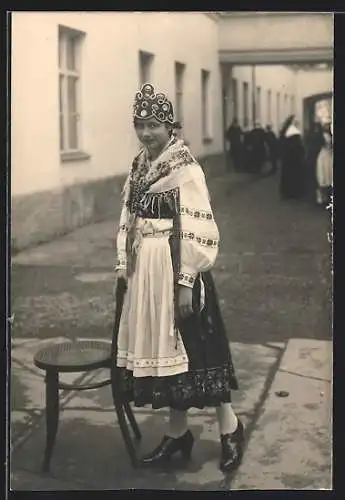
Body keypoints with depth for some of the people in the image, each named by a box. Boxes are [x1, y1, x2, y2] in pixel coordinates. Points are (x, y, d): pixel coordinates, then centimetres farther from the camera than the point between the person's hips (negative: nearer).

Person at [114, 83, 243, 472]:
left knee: (192, 347, 0)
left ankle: (229, 427, 19)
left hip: (176, 270, -7)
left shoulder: (185, 169, -13)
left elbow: (197, 231, -16)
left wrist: (186, 283, -18)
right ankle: (178, 431, 26)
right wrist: (124, 268, 11)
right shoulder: (138, 166, 10)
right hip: (144, 271, 7)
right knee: (160, 347, 12)